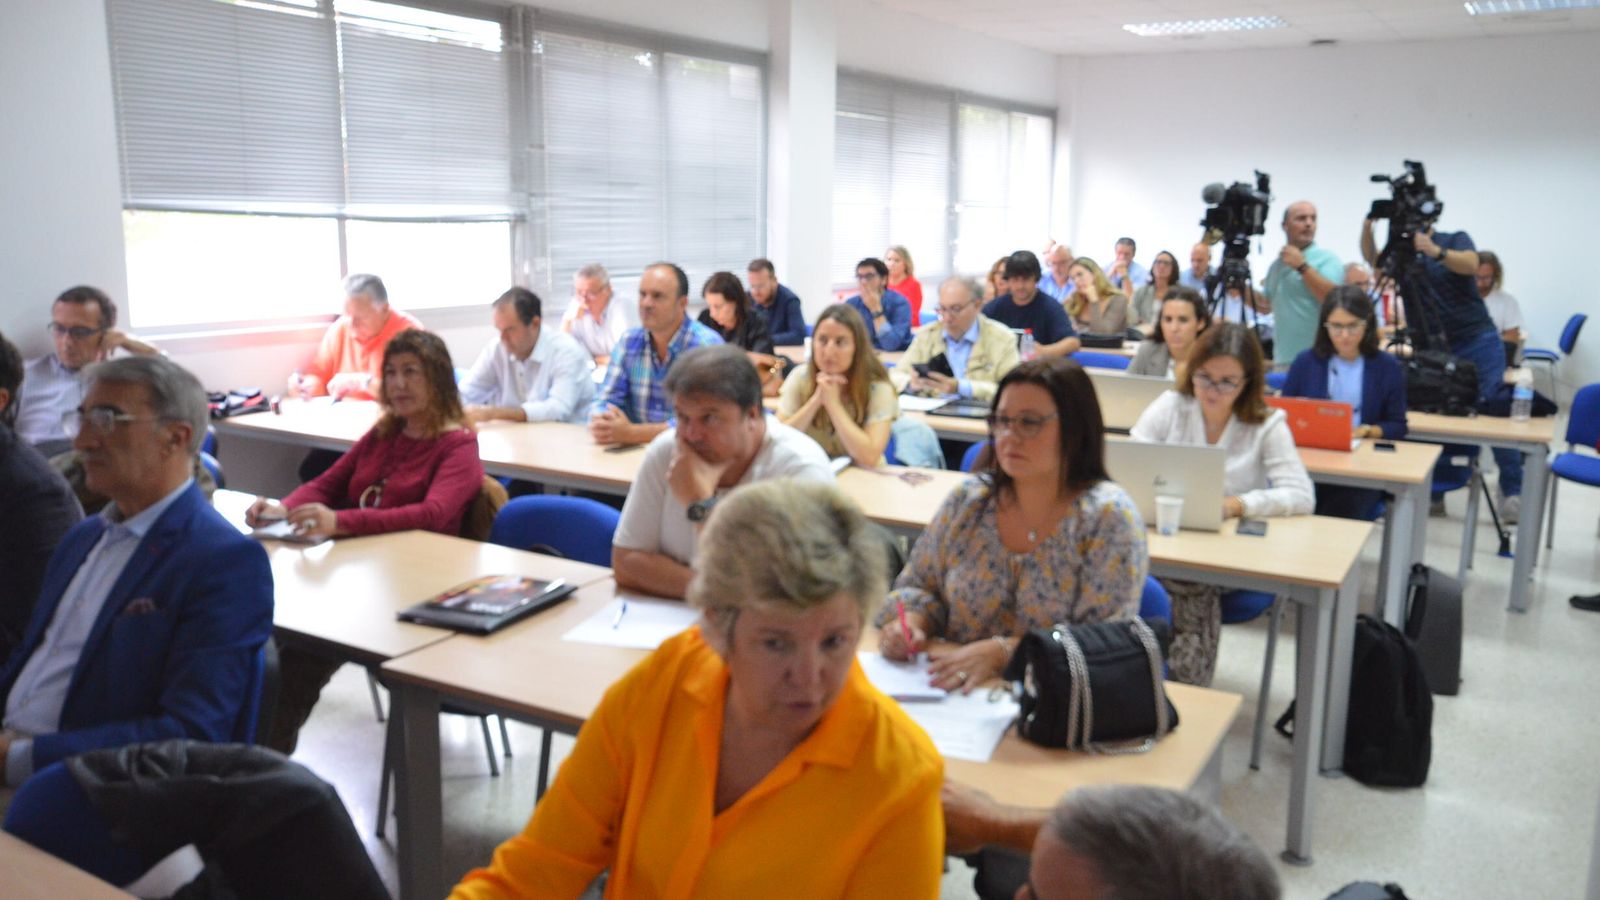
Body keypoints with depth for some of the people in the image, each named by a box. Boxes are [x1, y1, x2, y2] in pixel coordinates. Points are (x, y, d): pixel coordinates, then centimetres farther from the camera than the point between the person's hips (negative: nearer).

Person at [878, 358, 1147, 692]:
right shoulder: (968, 499, 4)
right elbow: (918, 586, 12)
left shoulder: (1108, 517, -8)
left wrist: (999, 652, -24)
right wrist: (909, 622, -10)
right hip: (953, 690, 5)